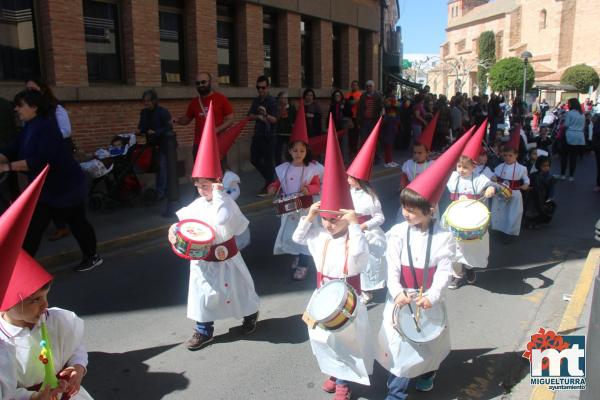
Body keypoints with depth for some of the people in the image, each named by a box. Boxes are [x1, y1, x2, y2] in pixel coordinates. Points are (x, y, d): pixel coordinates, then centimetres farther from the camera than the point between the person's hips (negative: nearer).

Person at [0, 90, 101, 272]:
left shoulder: (47, 127, -23)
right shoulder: (28, 128, 6)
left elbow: (41, 160, -32)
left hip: (65, 184, -9)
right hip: (44, 187, 9)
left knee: (77, 221, 7)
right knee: (32, 227, 10)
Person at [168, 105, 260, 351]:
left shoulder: (227, 202, -20)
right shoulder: (197, 204, 0)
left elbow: (223, 219, -40)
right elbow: (184, 220, 10)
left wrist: (217, 195, -35)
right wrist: (174, 230, -10)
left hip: (225, 257, -5)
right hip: (202, 260, 6)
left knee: (236, 290, 15)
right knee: (202, 293, 12)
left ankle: (250, 316, 42)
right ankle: (204, 330, 29)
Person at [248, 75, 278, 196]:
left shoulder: (272, 101, -9)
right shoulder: (256, 100, 11)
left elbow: (274, 120, -17)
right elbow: (250, 116, 7)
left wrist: (266, 115, -37)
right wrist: (258, 116, -12)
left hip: (268, 136, -7)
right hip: (257, 135, 7)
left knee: (268, 161, -4)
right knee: (254, 159, 11)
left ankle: (268, 186, 6)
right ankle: (269, 178, 29)